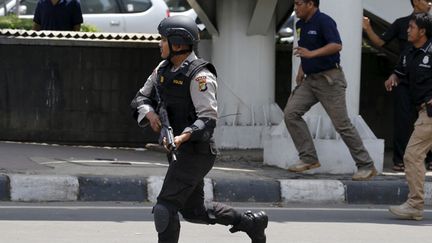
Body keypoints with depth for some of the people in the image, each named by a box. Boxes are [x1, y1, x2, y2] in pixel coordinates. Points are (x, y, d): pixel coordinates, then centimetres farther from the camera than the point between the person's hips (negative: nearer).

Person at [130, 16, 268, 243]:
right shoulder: (164, 68, 8)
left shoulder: (199, 76, -17)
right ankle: (251, 222, 30)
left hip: (195, 151, -9)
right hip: (179, 150, 9)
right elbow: (142, 97, 12)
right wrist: (150, 113, -10)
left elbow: (207, 119, -23)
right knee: (193, 211, 18)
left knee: (165, 209, -13)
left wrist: (183, 137, -38)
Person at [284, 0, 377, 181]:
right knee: (291, 112, -5)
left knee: (342, 124, -7)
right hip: (310, 79, 9)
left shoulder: (324, 21, -15)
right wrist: (302, 69, 14)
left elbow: (336, 45, -30)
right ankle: (308, 158, 0)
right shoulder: (300, 24, 12)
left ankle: (366, 166, 1)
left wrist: (312, 54, -37)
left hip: (329, 79, -9)